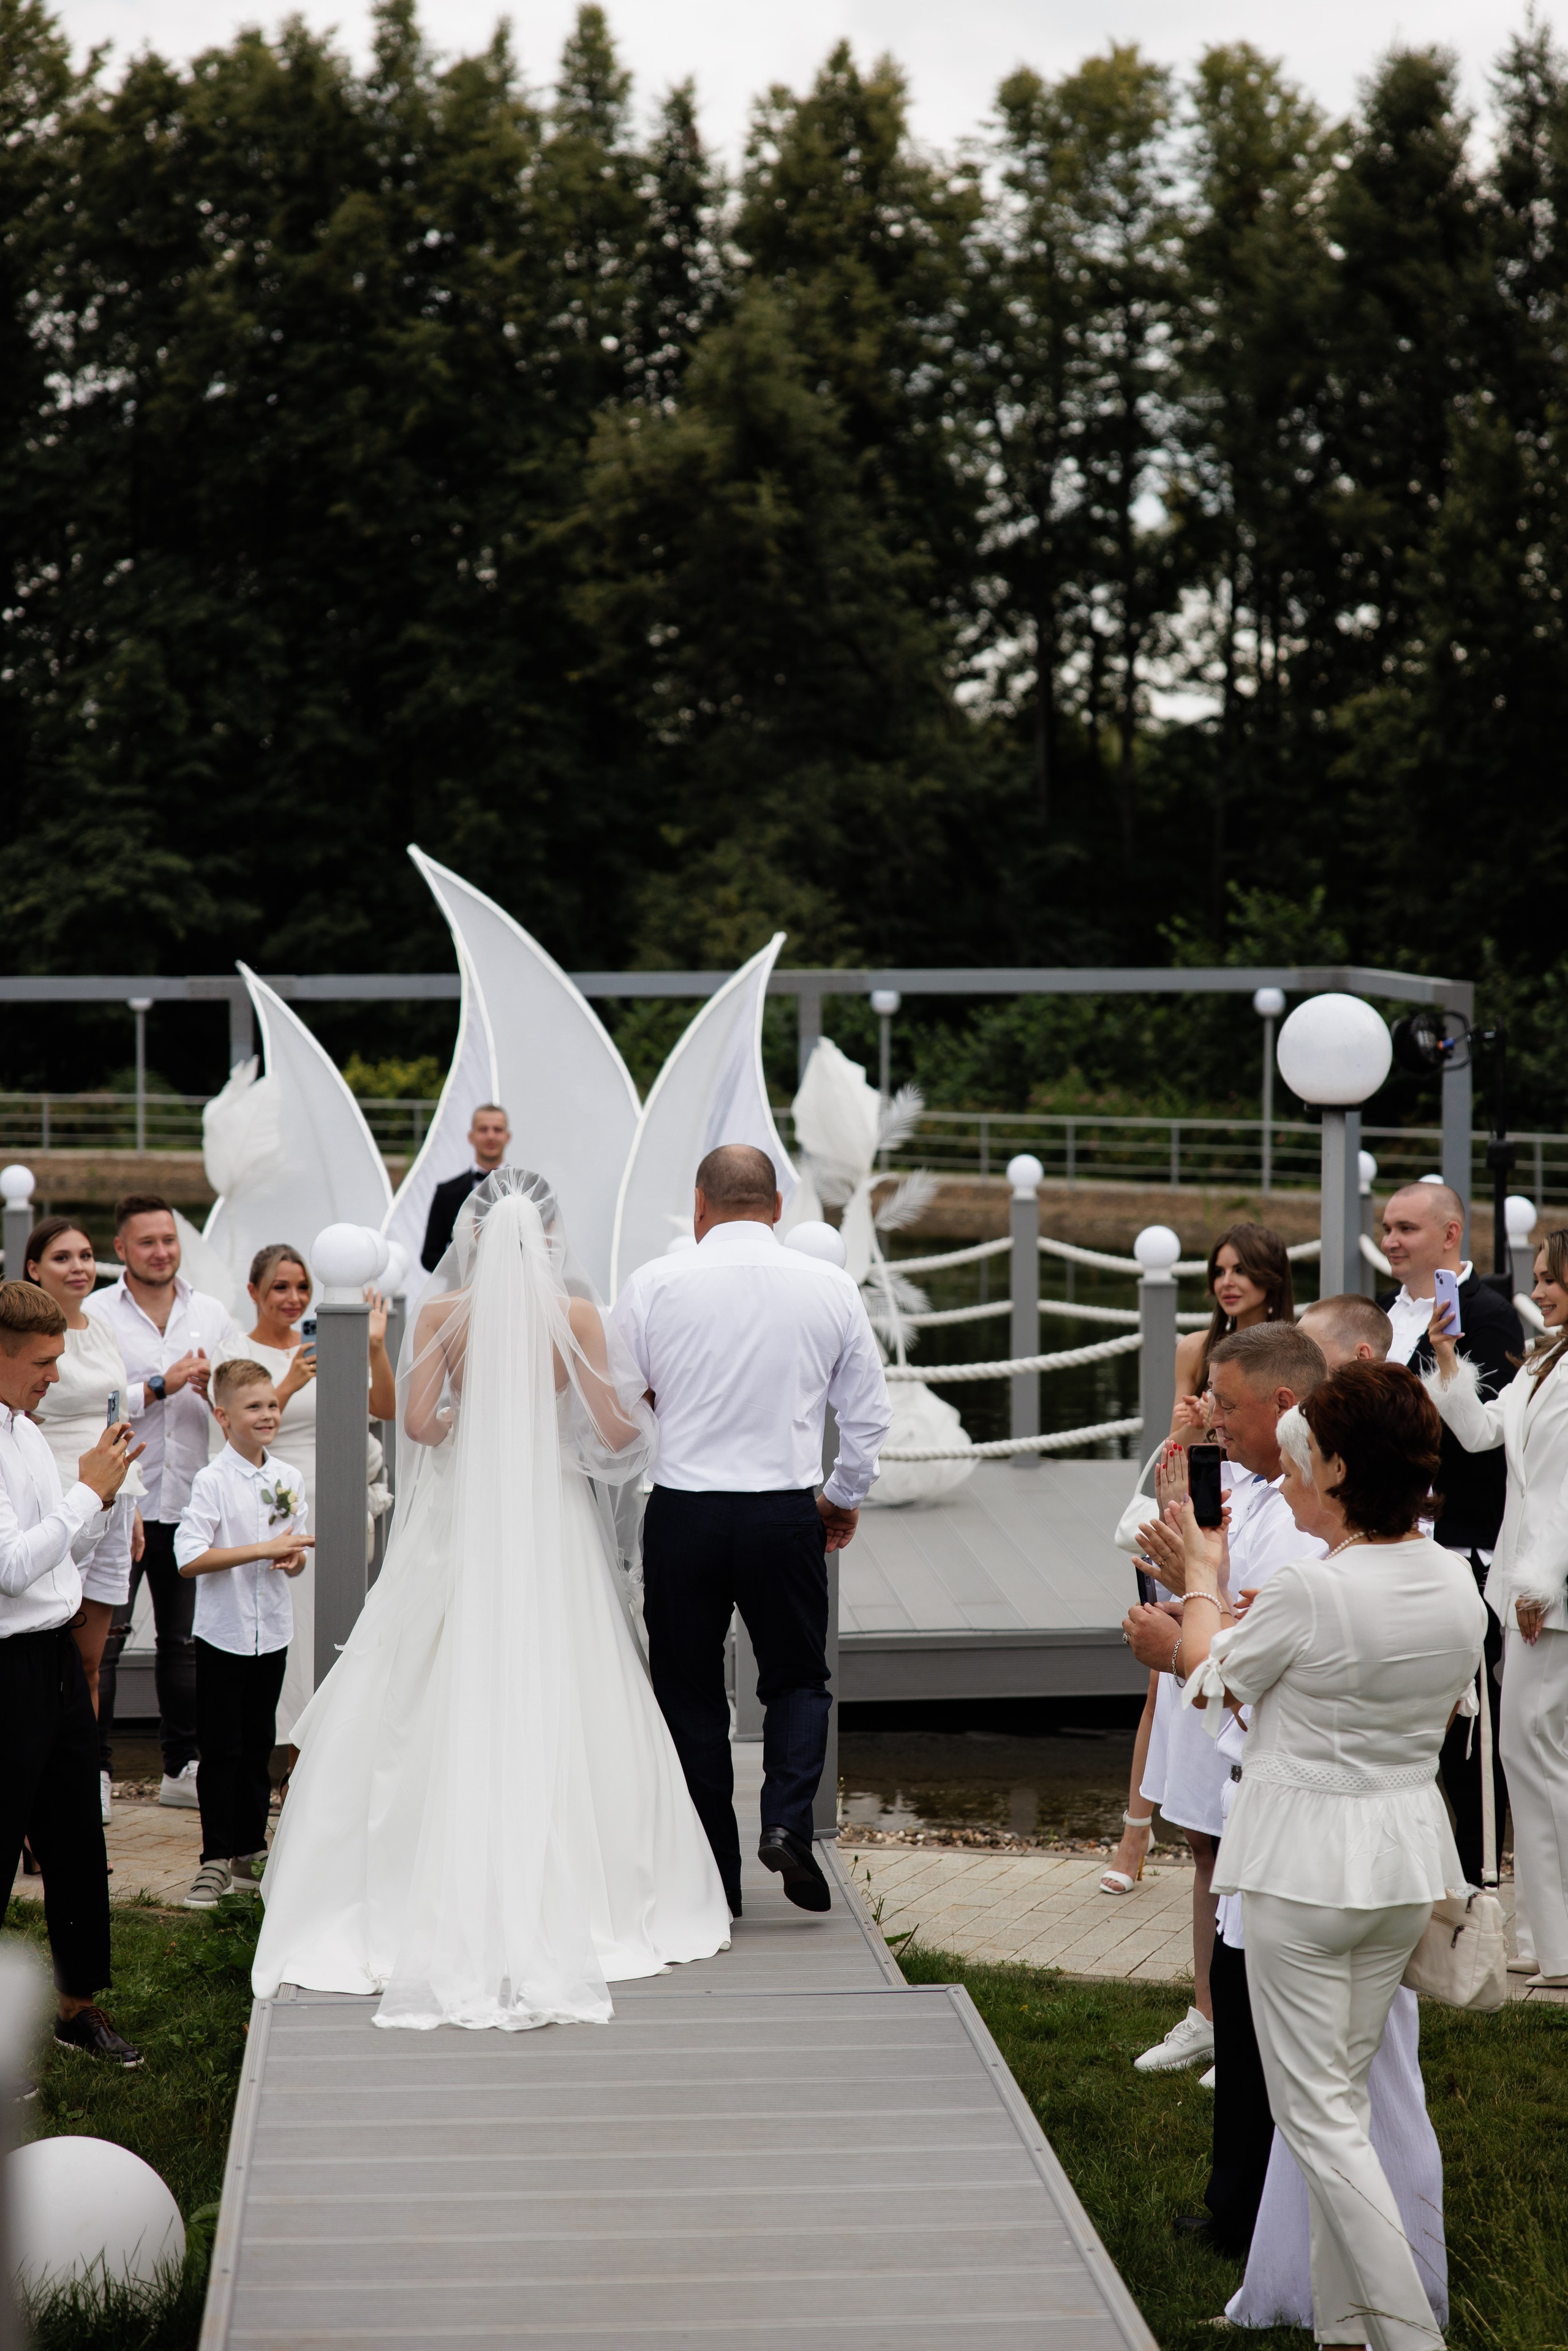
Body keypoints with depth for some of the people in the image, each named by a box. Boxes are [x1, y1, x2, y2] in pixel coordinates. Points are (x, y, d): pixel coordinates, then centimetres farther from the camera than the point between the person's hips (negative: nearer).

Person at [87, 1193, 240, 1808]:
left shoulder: (212, 1313, 11)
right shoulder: (95, 1313, -1)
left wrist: (212, 1389, -8)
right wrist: (160, 1386, -14)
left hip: (190, 1499, 4)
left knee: (185, 1640, 10)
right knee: (103, 1638, -3)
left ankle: (183, 1767, 18)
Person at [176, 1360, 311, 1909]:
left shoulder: (288, 1478, 5)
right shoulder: (212, 1481, -13)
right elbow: (189, 1559, -21)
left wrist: (293, 1558, -9)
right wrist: (263, 1549, -23)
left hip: (271, 1632, 5)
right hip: (223, 1633, -5)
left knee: (258, 1747, 13)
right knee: (220, 1750, -1)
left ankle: (250, 1854, 22)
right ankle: (216, 1860, 5)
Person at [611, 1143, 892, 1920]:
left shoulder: (654, 1284, -4)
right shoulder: (830, 1287, 1)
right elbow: (869, 1412, 7)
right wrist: (844, 1496, 22)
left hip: (683, 1512, -1)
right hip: (787, 1514, 1)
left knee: (691, 1692, 11)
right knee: (797, 1679, 17)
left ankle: (714, 1877, 13)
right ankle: (787, 1821, -6)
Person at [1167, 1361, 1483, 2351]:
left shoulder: (1312, 1590, -23)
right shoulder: (1458, 1581, -2)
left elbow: (1210, 1680, -5)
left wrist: (1203, 1576, 14)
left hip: (1310, 1856, -7)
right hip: (1410, 1848, 7)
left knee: (1317, 2114, 2)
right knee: (1344, 2093, 18)